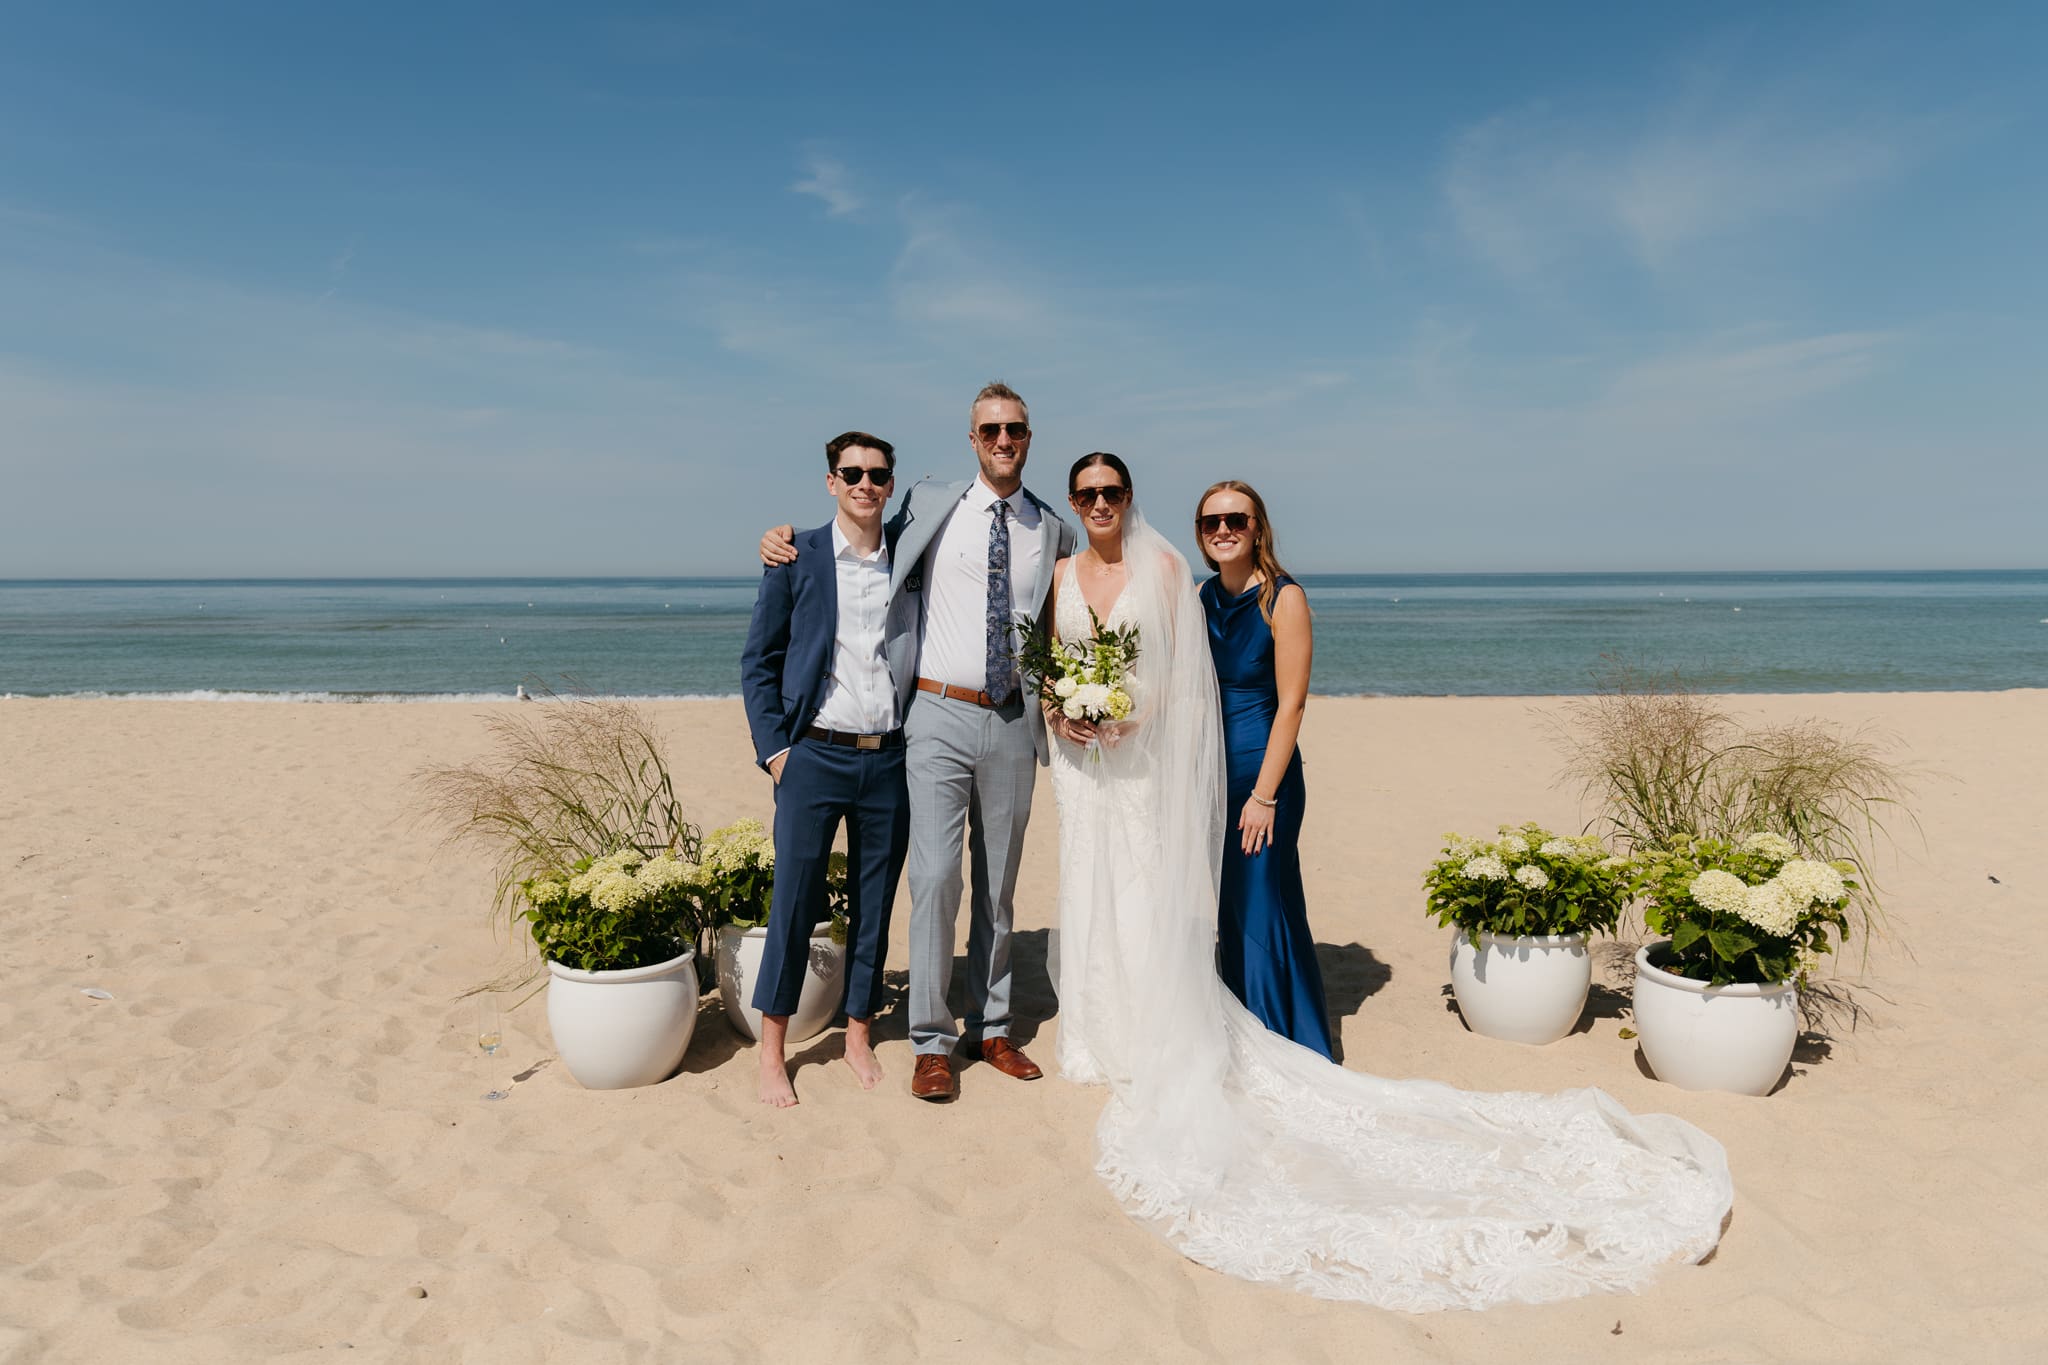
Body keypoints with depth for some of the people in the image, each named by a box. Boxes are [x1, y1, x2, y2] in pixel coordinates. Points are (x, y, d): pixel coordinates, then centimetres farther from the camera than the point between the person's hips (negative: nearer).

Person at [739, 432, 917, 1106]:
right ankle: (772, 1052, 16)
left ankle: (859, 1035, 27)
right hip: (815, 755, -2)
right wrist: (774, 747, -5)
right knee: (794, 902, 2)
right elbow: (757, 661, 3)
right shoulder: (797, 557, 1)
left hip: (891, 759, 3)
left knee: (875, 904, 11)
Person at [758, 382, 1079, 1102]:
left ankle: (993, 1028, 25)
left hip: (1012, 721, 3)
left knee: (1000, 882, 11)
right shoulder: (931, 506, 2)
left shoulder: (1054, 531, 8)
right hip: (941, 717, -3)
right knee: (935, 878, -6)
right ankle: (932, 1043, 7)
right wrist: (787, 541, -2)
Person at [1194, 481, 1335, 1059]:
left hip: (1262, 772, -6)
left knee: (1261, 907, 0)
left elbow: (1290, 704, -13)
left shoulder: (1283, 598, -10)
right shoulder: (1200, 599, 8)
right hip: (1208, 771, 6)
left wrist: (1264, 795, -15)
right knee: (1226, 908, 12)